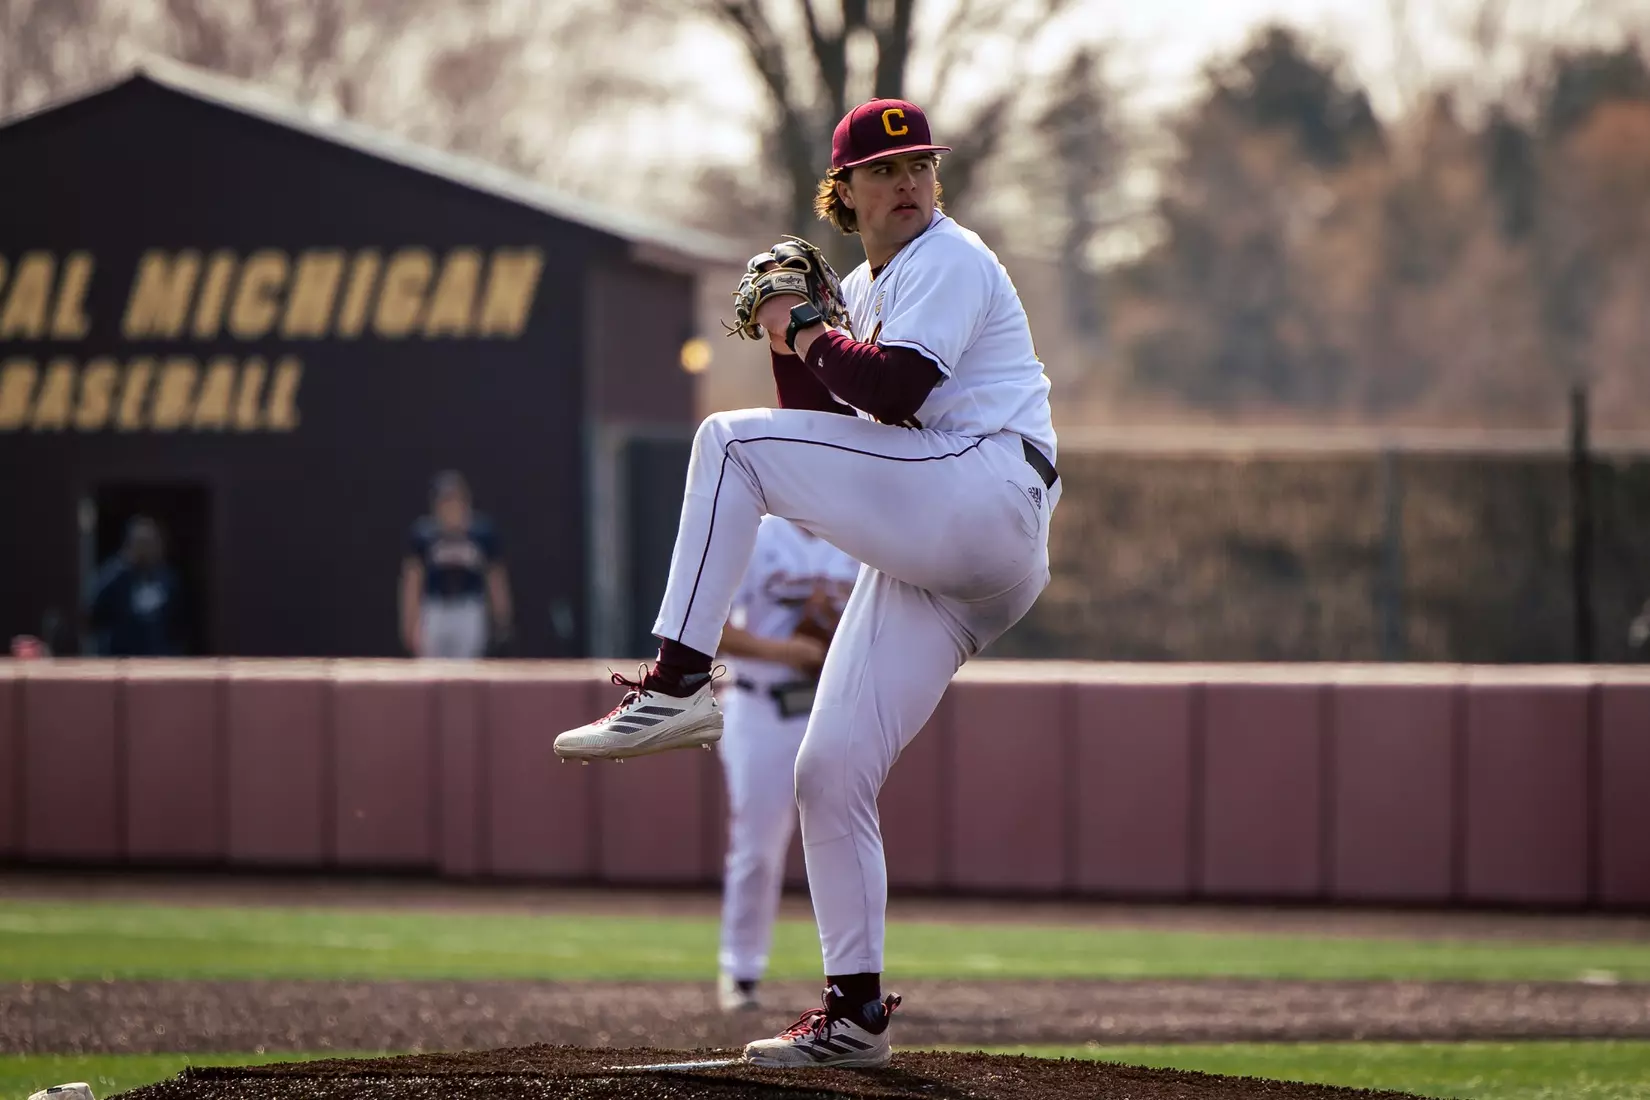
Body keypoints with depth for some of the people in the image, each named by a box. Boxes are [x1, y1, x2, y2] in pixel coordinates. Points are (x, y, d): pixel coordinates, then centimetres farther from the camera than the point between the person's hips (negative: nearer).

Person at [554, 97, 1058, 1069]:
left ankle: (678, 683, -23)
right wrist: (793, 340, 11)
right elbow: (828, 424, 24)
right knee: (830, 770, 3)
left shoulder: (949, 260, 1)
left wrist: (808, 332, -1)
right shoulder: (865, 291, 28)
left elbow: (895, 393, -15)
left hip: (983, 491, -9)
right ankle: (856, 1013, 7)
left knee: (731, 440, -17)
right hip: (929, 556, 9)